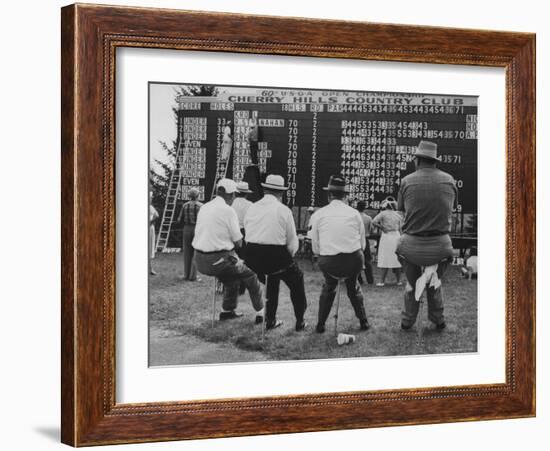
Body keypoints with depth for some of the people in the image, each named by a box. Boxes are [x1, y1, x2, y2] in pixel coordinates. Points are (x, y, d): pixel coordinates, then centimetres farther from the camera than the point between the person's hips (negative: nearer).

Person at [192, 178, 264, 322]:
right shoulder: (228, 210, -13)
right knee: (250, 275, 16)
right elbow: (238, 242, -10)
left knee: (232, 274, 32)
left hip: (200, 261, 7)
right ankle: (260, 312, 23)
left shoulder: (203, 208, 8)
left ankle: (228, 310, 34)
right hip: (219, 260, -7)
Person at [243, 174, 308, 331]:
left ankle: (270, 320, 34)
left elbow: (247, 236, 9)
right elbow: (292, 243, -2)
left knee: (273, 277, 32)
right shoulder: (284, 210, -5)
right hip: (276, 256, -4)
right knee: (297, 279, 22)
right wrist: (287, 257, 16)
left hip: (252, 259, 4)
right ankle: (300, 321, 24)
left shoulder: (251, 208, 6)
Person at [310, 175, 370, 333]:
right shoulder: (354, 213, 4)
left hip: (328, 263, -1)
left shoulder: (318, 215, 2)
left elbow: (315, 248, 6)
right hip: (354, 261, 1)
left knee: (328, 288, 29)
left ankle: (320, 324, 26)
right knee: (353, 287, 31)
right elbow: (362, 244, 10)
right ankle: (363, 321, 33)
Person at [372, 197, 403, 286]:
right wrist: (400, 240, 19)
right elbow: (400, 229, 12)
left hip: (386, 236, -4)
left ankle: (382, 281, -2)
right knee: (397, 259, 9)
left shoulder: (383, 213, -4)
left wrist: (382, 228, -6)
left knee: (386, 260, -2)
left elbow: (374, 222, -18)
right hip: (396, 236, 4)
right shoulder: (397, 215, 10)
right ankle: (398, 280, 13)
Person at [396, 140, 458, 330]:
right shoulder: (449, 180, -2)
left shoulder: (407, 181, -6)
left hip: (412, 244, -1)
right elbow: (451, 208, 10)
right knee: (435, 283, 26)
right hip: (440, 244, 1)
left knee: (411, 284, 22)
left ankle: (407, 321, 29)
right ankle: (438, 320, 29)